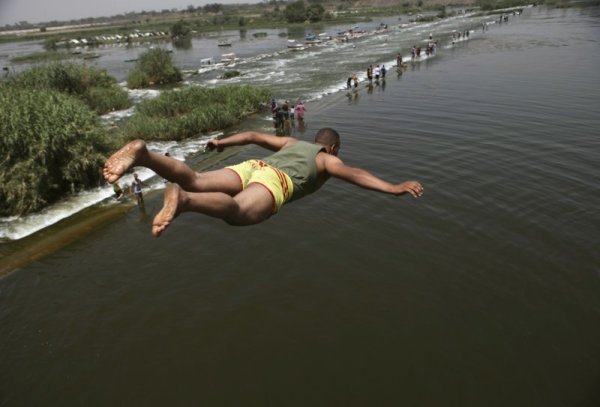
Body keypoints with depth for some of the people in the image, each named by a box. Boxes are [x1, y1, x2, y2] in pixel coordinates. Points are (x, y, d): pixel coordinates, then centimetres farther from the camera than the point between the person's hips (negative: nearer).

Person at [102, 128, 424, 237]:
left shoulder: (292, 143, 43)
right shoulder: (327, 159, 26)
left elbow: (254, 136, 45)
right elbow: (352, 174, 5)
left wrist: (223, 142, 57)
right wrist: (393, 189, 2)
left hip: (251, 167, 7)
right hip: (274, 181, -7)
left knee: (195, 181, -13)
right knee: (237, 212, -36)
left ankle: (142, 153, -33)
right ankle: (182, 200, -64)